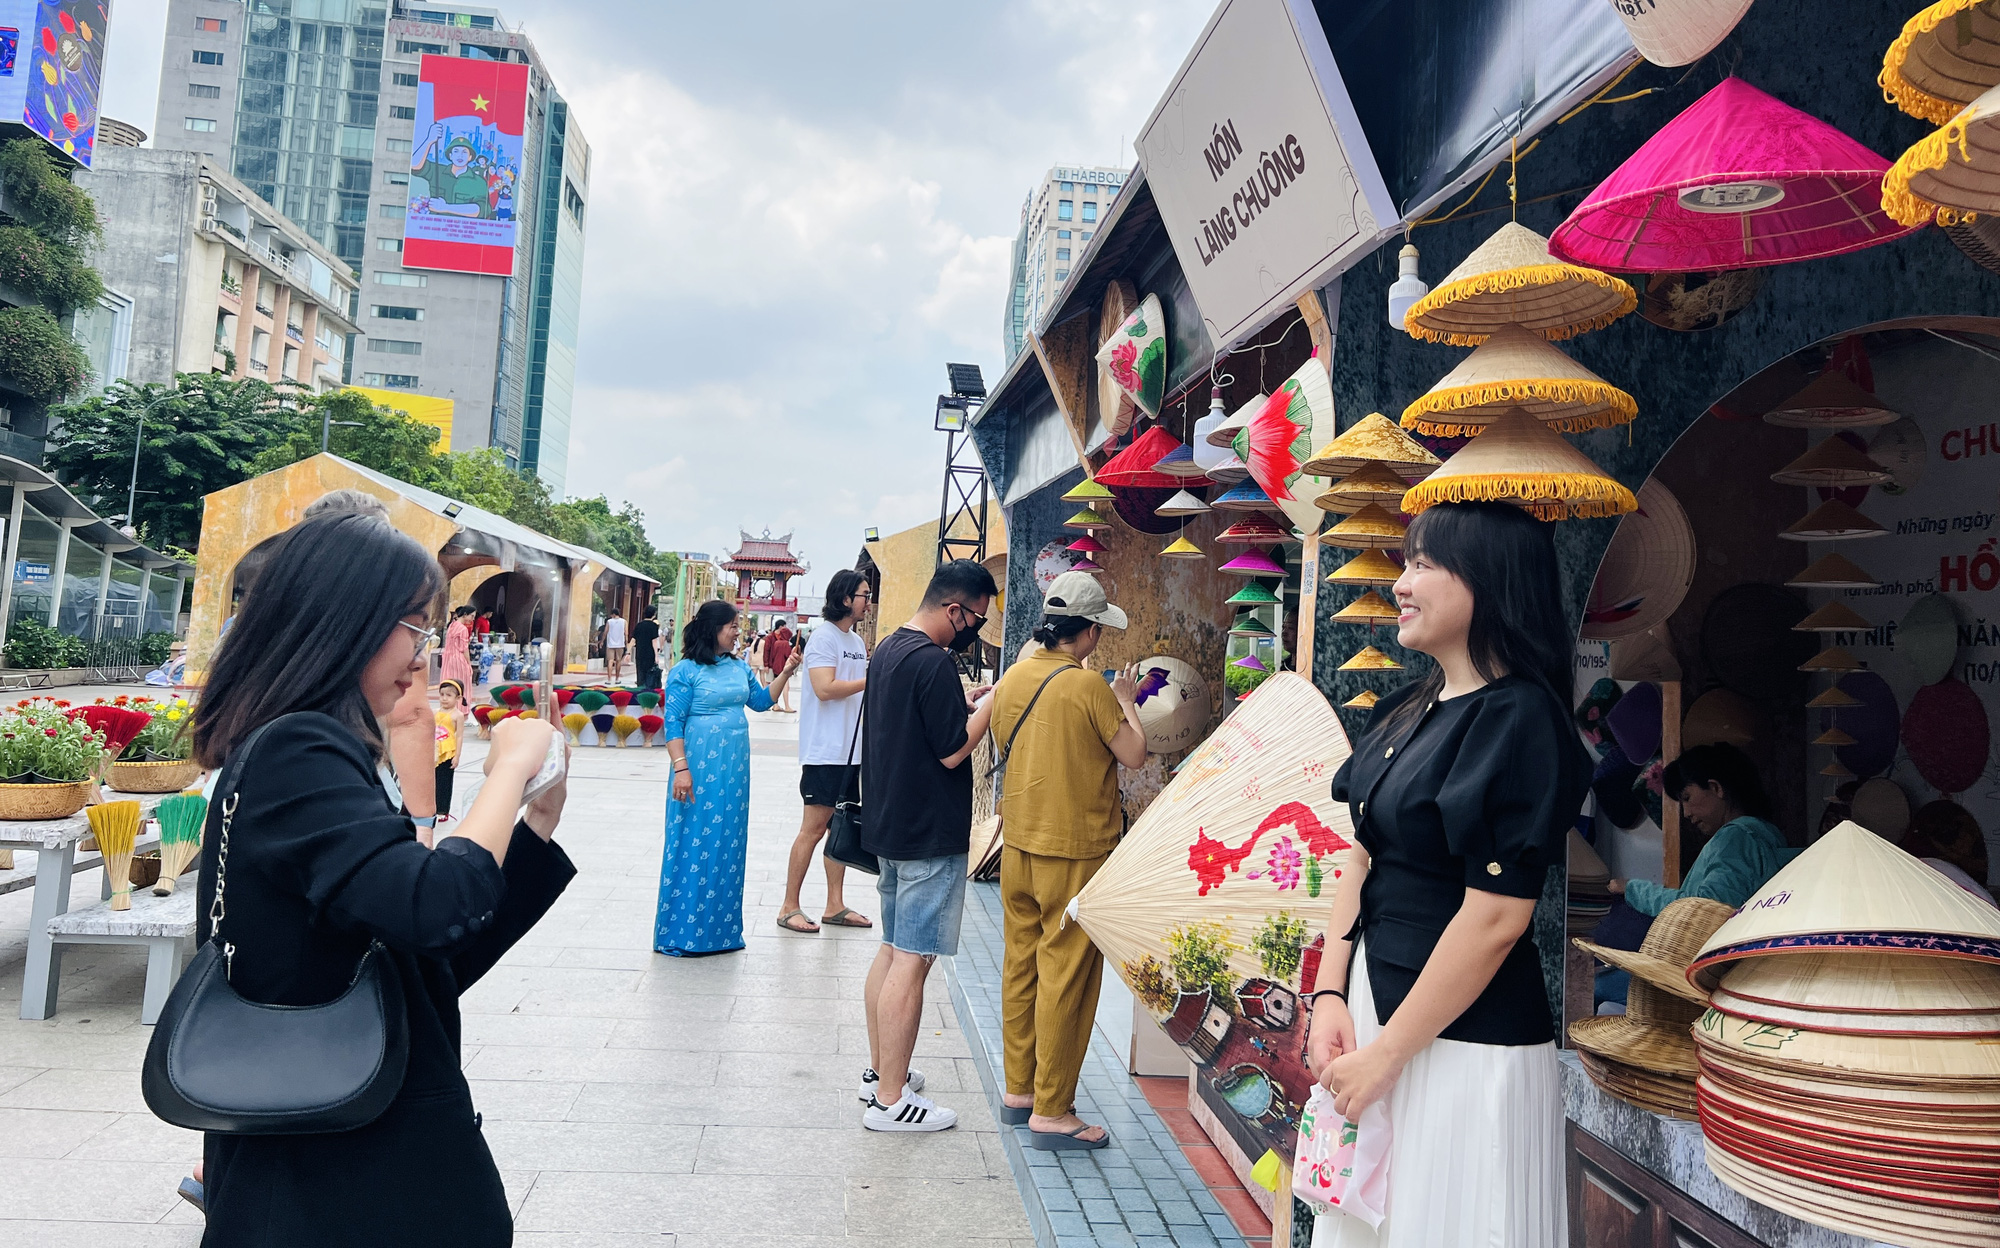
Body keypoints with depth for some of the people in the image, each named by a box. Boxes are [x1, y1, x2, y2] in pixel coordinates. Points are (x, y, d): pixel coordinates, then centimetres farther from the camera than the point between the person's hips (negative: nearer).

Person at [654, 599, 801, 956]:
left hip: (733, 770, 7)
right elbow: (672, 722, -12)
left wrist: (785, 673, 9)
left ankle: (720, 928, 21)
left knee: (728, 843, 10)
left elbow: (761, 701, 20)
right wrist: (681, 768, -18)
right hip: (700, 767, -7)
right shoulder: (686, 671, -9)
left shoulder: (738, 668, 11)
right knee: (695, 841, -1)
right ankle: (683, 932, 10)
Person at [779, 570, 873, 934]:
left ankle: (835, 906, 17)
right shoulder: (823, 637, -10)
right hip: (825, 750, -8)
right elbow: (825, 688, -21)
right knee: (814, 826, -5)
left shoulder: (857, 641, 15)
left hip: (851, 749, 8)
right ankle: (789, 907, 3)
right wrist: (872, 679, -18)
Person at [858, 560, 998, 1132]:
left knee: (893, 948, 18)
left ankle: (880, 1070, 29)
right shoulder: (933, 662, -20)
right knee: (912, 960, -4)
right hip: (930, 834, -10)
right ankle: (891, 1100, 3)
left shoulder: (888, 650, 10)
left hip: (891, 825, 10)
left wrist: (964, 701, 12)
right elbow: (953, 751, -18)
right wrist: (991, 702, -8)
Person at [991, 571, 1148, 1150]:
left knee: (1021, 966, 15)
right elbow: (1134, 754, -10)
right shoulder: (1089, 687, -17)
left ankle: (1019, 1088, 27)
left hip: (1018, 844, 7)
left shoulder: (1012, 679, 3)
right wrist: (1126, 702, 5)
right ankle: (1051, 1111, 8)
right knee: (1067, 977, 1)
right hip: (1076, 849, -7)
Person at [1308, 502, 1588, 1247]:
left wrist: (1387, 1052, -16)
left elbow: (1494, 918, -21)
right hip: (1375, 1002, 8)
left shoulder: (1520, 720, -17)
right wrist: (1331, 998, -2)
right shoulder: (1406, 712, 7)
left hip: (1463, 1038, -8)